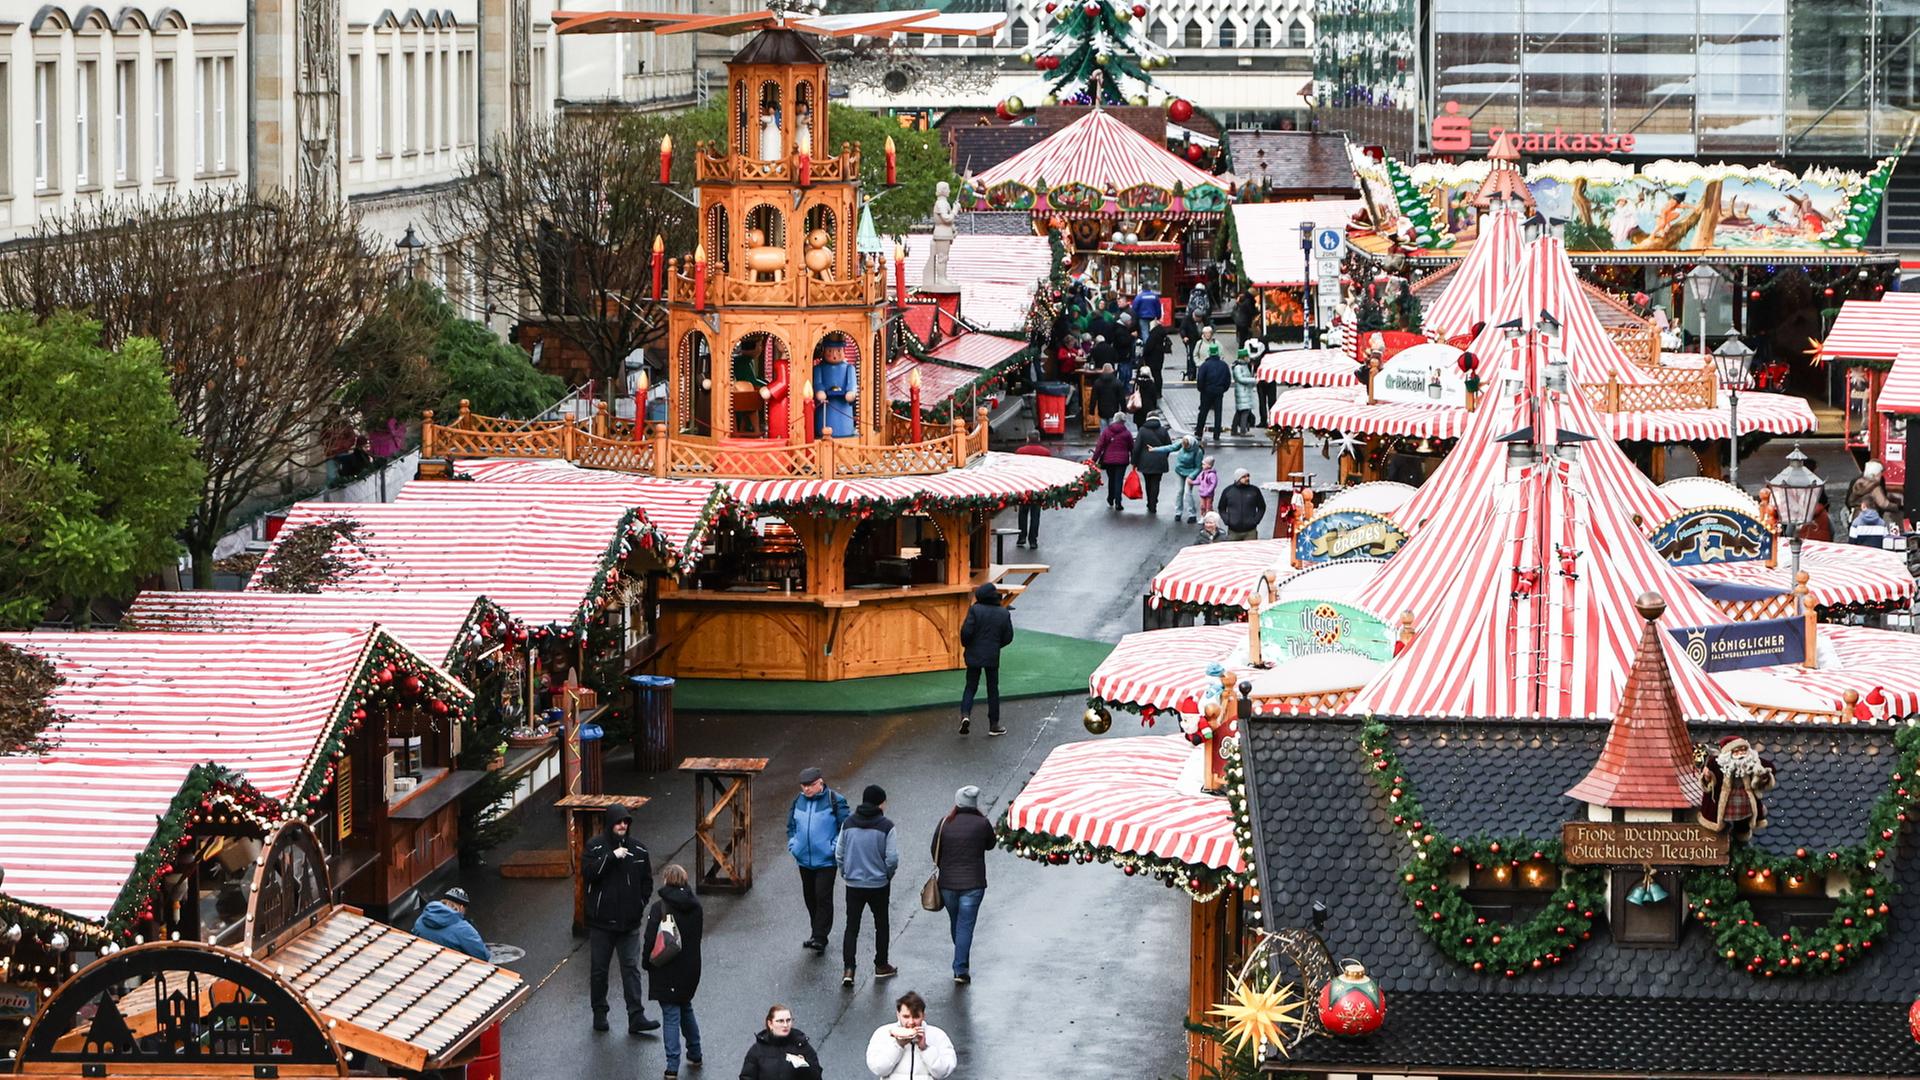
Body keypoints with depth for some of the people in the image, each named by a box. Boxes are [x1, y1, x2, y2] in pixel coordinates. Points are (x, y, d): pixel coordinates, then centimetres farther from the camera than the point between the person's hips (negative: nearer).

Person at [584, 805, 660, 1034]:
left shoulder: (638, 849, 5)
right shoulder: (595, 847, -3)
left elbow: (647, 881, 14)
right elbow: (588, 871, -19)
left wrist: (640, 904, 3)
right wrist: (612, 857, -25)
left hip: (629, 921, 2)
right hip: (601, 921, -2)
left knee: (631, 968, -2)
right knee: (599, 969, 7)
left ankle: (636, 1016, -5)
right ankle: (600, 1013, 19)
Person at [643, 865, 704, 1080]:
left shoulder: (659, 908, -18)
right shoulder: (695, 905, -2)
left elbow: (650, 940, -16)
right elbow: (697, 935, 8)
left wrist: (648, 963, -1)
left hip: (667, 971, -5)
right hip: (691, 969, 5)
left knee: (671, 1015, 0)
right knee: (686, 1008, 24)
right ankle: (695, 1055, 33)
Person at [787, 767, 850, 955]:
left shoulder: (835, 801, -9)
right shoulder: (798, 801, 6)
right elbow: (791, 826, 18)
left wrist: (834, 848, -13)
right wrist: (793, 845, 4)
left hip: (826, 861, -6)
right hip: (804, 860, 6)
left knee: (823, 897, -9)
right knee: (810, 898, 13)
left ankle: (820, 938, -7)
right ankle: (817, 934, 25)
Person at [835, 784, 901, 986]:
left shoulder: (849, 824, -2)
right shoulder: (886, 826, -13)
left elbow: (839, 854, 2)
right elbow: (892, 858, -13)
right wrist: (888, 875, 6)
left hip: (853, 884, 2)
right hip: (879, 884, -2)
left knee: (852, 926, 5)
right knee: (881, 924, 17)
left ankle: (848, 969, -7)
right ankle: (881, 966, 27)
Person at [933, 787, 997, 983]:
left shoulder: (945, 823, -2)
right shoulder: (982, 824, -9)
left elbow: (935, 851, 5)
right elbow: (990, 844, 9)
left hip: (947, 884, 3)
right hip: (973, 884, -3)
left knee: (955, 923, 19)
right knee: (965, 926, -1)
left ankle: (962, 963, 34)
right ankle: (961, 970, -9)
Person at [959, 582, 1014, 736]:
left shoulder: (975, 610, -12)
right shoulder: (1004, 613, -3)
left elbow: (966, 631, -17)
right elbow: (1008, 637, 1)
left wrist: (966, 645, 2)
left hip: (974, 655, -1)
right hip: (993, 657, 1)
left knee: (971, 687, 10)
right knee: (993, 690, 11)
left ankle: (965, 714, -13)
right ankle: (994, 724, 13)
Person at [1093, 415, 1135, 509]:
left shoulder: (1106, 432, 0)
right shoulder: (1127, 433, -2)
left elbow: (1099, 446, -3)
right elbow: (1131, 448, 2)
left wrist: (1094, 459, -1)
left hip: (1108, 459, 2)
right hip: (1122, 460, -2)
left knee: (1111, 479, 19)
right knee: (1119, 480, -1)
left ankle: (1111, 500, 31)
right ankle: (1117, 502, -9)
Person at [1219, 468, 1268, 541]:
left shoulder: (1254, 490, 4)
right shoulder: (1228, 491, 4)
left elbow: (1262, 508, 11)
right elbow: (1221, 509, 12)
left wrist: (1255, 520, -3)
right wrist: (1227, 520, -3)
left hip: (1250, 532, 0)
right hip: (1233, 531, 0)